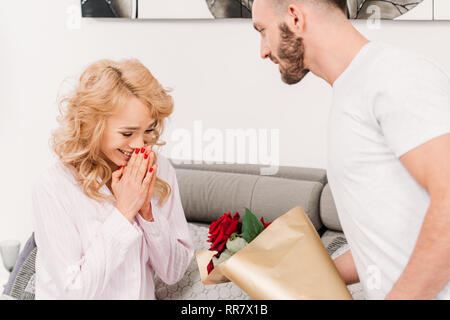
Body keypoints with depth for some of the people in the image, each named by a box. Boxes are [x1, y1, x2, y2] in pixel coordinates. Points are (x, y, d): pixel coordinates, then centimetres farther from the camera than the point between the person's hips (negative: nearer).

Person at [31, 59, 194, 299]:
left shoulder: (159, 171, -1)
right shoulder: (53, 186, -13)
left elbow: (173, 273, 2)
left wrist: (147, 210, -12)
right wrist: (124, 211, -17)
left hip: (145, 295, 3)